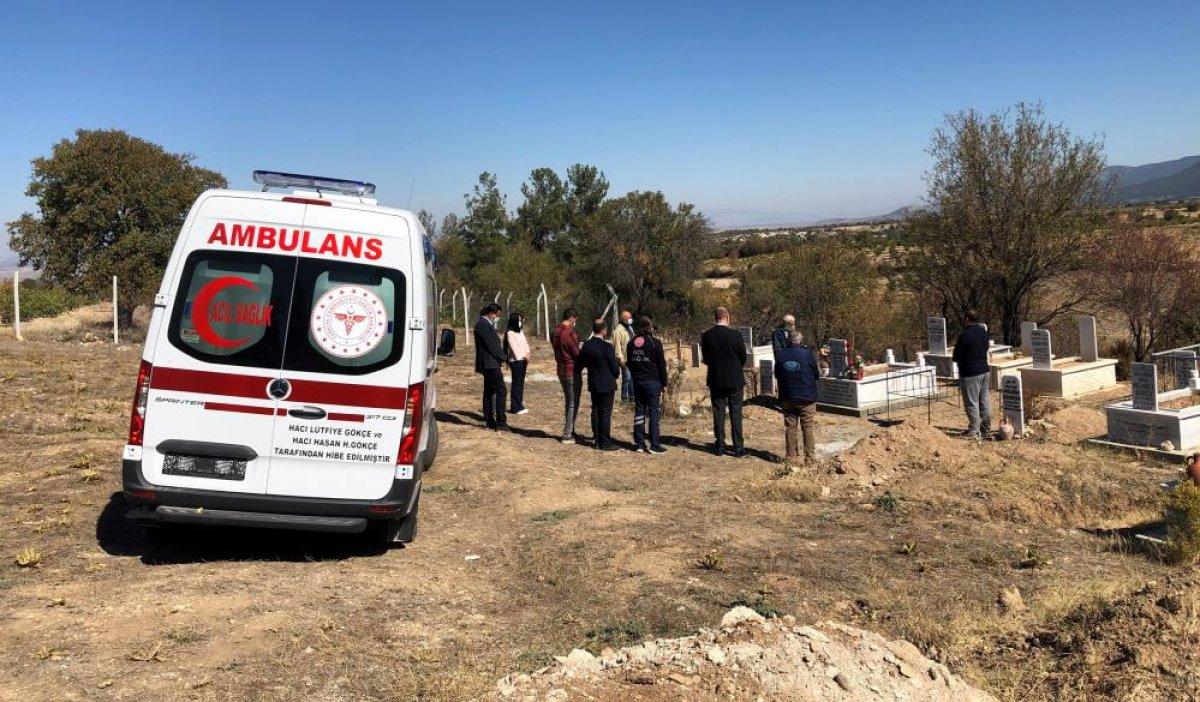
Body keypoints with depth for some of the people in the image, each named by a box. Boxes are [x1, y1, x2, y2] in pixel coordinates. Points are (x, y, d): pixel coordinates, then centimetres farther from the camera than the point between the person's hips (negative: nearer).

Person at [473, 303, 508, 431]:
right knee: (500, 389, -13)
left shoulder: (486, 324, 19)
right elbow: (490, 345, -19)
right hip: (490, 363, -11)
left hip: (489, 364, 11)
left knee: (489, 392, 12)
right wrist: (501, 358, -8)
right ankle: (501, 422, -16)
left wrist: (501, 357, 7)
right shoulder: (483, 324, -14)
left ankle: (489, 421, 16)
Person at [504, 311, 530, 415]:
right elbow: (514, 347, -12)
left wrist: (527, 355, -4)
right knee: (517, 384, -6)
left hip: (522, 361, 7)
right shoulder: (510, 333, -8)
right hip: (515, 361, -7)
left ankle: (519, 405, 14)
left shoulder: (521, 332, 17)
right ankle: (516, 407, -3)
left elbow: (525, 344, 12)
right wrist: (522, 357, -11)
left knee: (520, 383, 9)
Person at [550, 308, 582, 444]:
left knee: (568, 402, 19)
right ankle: (567, 435, 1)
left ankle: (569, 431, 26)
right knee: (573, 404, 0)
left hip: (561, 370, 9)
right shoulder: (569, 333, -20)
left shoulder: (554, 332, 7)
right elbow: (577, 353, -17)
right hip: (572, 371, -9)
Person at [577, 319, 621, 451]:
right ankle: (605, 443, 3)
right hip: (607, 385, -6)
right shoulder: (607, 347, -18)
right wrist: (616, 375, 9)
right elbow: (615, 368, -11)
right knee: (606, 413, 0)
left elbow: (579, 365, 7)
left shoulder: (586, 345, -1)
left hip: (593, 384, 6)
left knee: (595, 411, 15)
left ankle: (596, 440, 22)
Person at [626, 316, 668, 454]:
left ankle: (639, 444, 13)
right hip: (652, 382, -5)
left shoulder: (631, 343, 7)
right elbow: (661, 365, -7)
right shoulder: (655, 343, -10)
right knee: (654, 413, -2)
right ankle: (654, 446, -3)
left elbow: (628, 363, 14)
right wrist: (664, 383, 0)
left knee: (639, 411, 11)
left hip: (637, 382, 5)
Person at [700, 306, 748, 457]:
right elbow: (743, 358, -2)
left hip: (715, 380, 2)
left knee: (718, 413, 9)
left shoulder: (706, 336, -5)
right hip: (734, 380, -2)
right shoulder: (735, 335, -13)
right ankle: (738, 447, 5)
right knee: (735, 413, 4)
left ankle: (720, 446, 12)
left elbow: (705, 359, 5)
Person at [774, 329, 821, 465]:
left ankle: (791, 457, 11)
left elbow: (777, 375, 9)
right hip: (807, 398, -3)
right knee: (808, 427, 5)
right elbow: (817, 375, 0)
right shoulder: (807, 354, -10)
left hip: (787, 398, 3)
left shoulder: (780, 355, -2)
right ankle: (809, 457, 6)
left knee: (790, 427, 9)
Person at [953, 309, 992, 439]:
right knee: (984, 401, 14)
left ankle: (974, 432, 2)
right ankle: (986, 429, 22)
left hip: (970, 374, -8)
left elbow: (956, 357, -12)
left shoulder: (965, 335, -19)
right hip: (984, 370, 8)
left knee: (971, 403, -2)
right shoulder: (983, 331, 7)